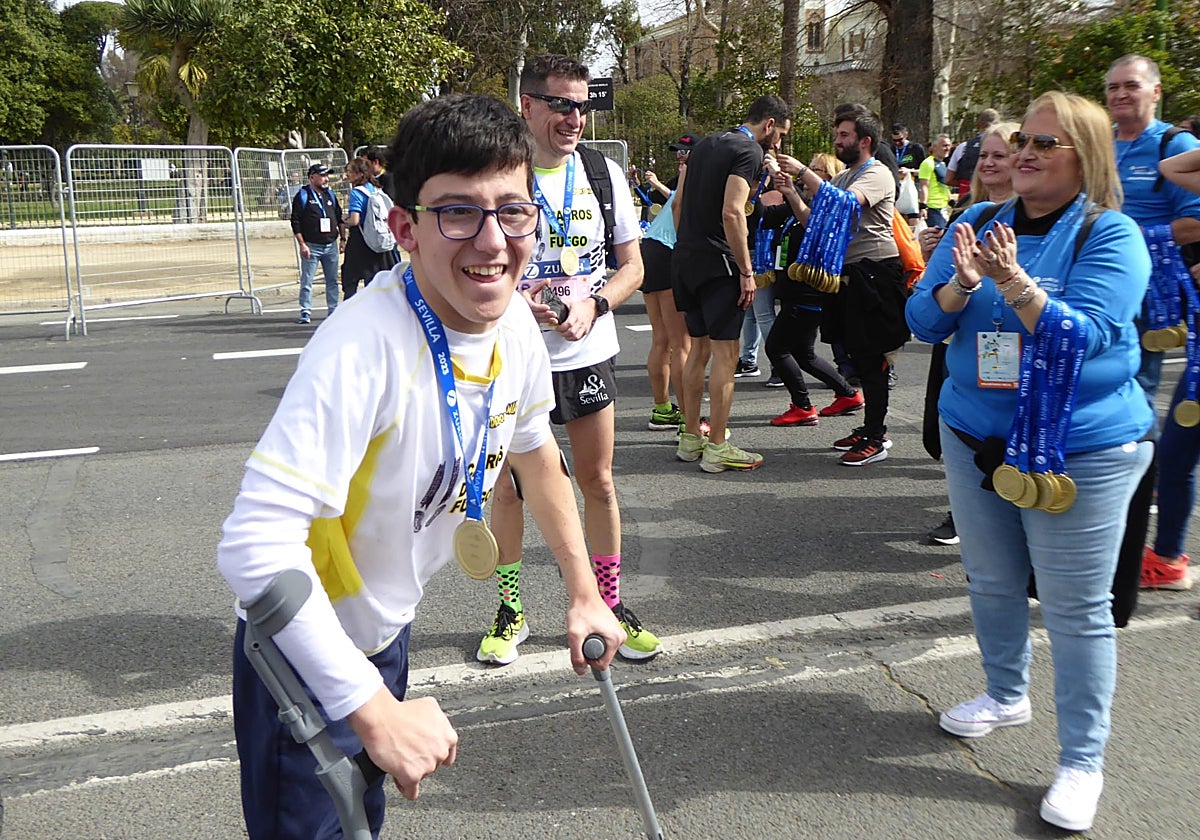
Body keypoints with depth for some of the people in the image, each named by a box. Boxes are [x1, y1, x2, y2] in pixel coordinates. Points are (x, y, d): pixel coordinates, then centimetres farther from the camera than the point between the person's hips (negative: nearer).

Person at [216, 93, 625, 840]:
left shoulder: (516, 326, -10)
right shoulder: (367, 347, -34)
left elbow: (535, 455, 8)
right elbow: (254, 546, -39)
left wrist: (584, 593, 16)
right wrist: (378, 714, -35)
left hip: (388, 633, 7)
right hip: (307, 661, -7)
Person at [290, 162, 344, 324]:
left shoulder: (330, 195, 14)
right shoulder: (302, 196, -2)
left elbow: (340, 218, 18)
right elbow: (295, 222, -6)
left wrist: (342, 239, 10)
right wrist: (302, 244, -12)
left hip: (331, 245, 5)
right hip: (311, 247, -5)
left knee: (332, 280, 9)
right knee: (307, 281, -4)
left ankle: (334, 310, 17)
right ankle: (305, 312, 2)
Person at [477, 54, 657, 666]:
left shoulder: (604, 173, 3)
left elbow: (632, 266, 5)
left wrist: (592, 305, -14)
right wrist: (516, 298, -22)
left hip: (588, 352, 2)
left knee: (599, 483, 9)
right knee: (508, 487, 7)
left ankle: (609, 604, 25)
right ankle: (510, 611, 24)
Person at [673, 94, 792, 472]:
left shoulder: (705, 144, 17)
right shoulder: (749, 151, -10)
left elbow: (679, 200, 20)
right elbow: (732, 212, -21)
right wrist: (746, 272, -18)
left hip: (685, 258, 9)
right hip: (718, 263, -9)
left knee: (699, 349, 15)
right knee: (725, 354, -3)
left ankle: (690, 438, 21)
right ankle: (716, 448, 0)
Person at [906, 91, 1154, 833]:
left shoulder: (1111, 235, -10)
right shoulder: (976, 223, 4)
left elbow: (1086, 335, -22)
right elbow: (924, 321, -2)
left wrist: (1014, 283, -33)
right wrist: (961, 283, -22)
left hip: (1082, 450, -5)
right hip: (976, 437, 5)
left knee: (1076, 607, 1)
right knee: (992, 582, 19)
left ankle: (1083, 762, 14)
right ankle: (1007, 694, 42)